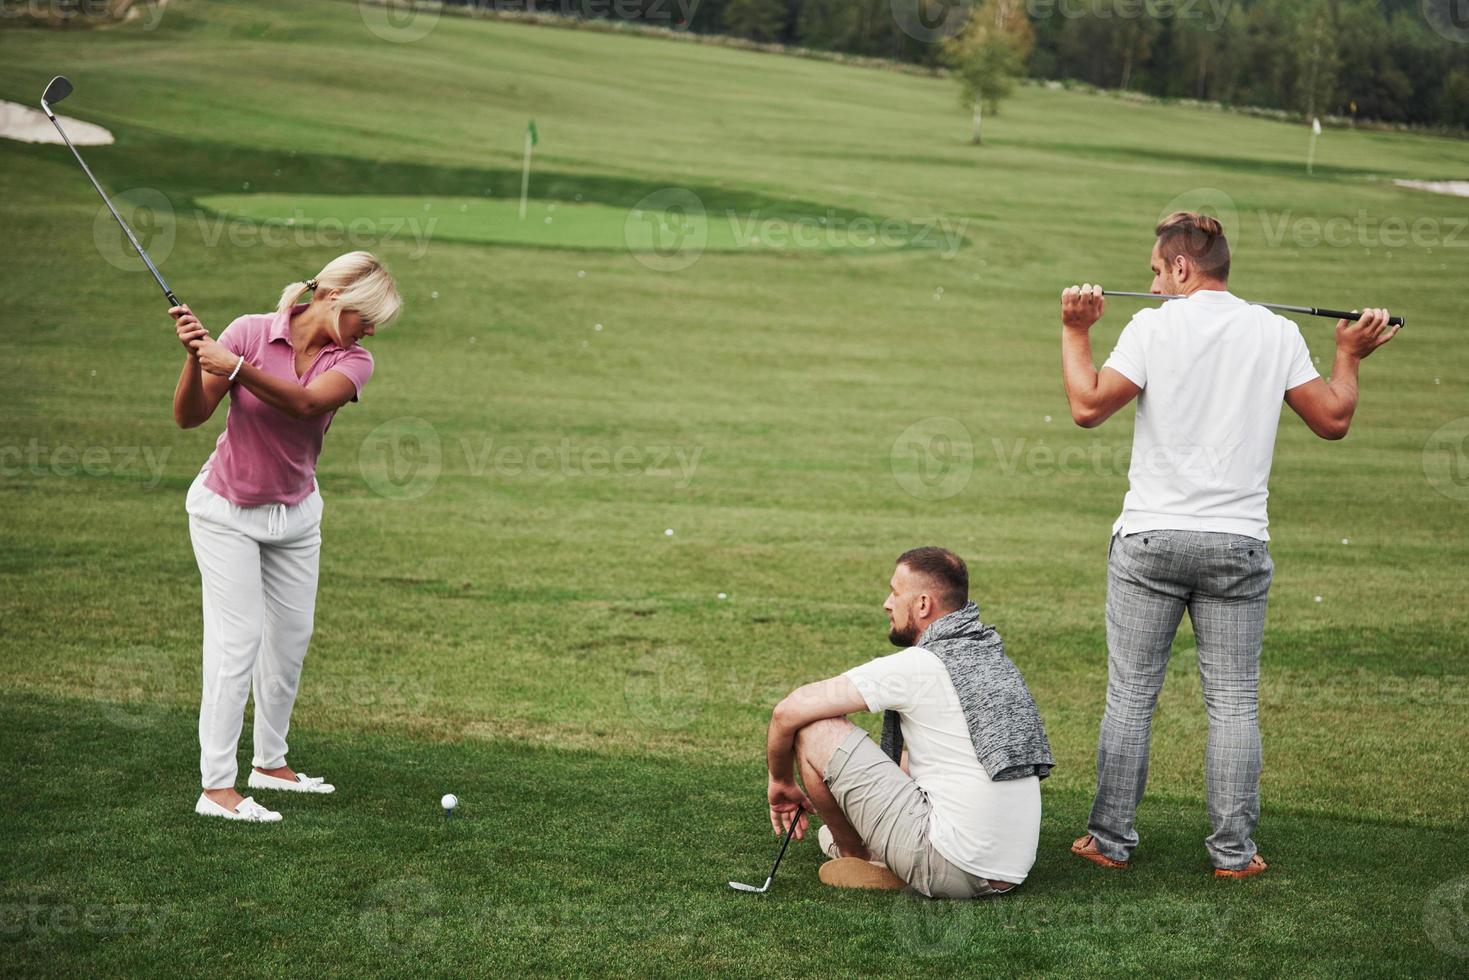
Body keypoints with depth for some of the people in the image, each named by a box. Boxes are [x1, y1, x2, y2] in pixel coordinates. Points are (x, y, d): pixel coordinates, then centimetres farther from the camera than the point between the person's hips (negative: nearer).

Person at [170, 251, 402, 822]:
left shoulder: (353, 362, -9)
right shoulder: (251, 332, -17)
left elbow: (304, 402, -31)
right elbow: (189, 417, -17)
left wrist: (234, 366, -43)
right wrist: (196, 358, -34)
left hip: (295, 513, 5)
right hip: (226, 511, -5)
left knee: (291, 637, 9)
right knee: (237, 639, -10)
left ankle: (270, 763, 25)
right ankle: (216, 786, -9)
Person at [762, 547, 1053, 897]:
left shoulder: (916, 666, -12)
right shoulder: (996, 659, 13)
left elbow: (788, 711, -9)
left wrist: (781, 782, 10)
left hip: (948, 868, -9)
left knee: (816, 728, -2)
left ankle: (857, 856, 16)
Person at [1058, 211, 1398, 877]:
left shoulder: (1153, 328, -6)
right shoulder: (1277, 333, 3)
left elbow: (1088, 406, -7)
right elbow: (1333, 420, 8)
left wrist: (1075, 333, 4)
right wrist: (1349, 356, 23)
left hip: (1150, 540, -2)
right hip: (1238, 546, 2)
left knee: (1130, 697, 6)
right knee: (1234, 703, 7)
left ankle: (1110, 840, 11)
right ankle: (1234, 852, 8)